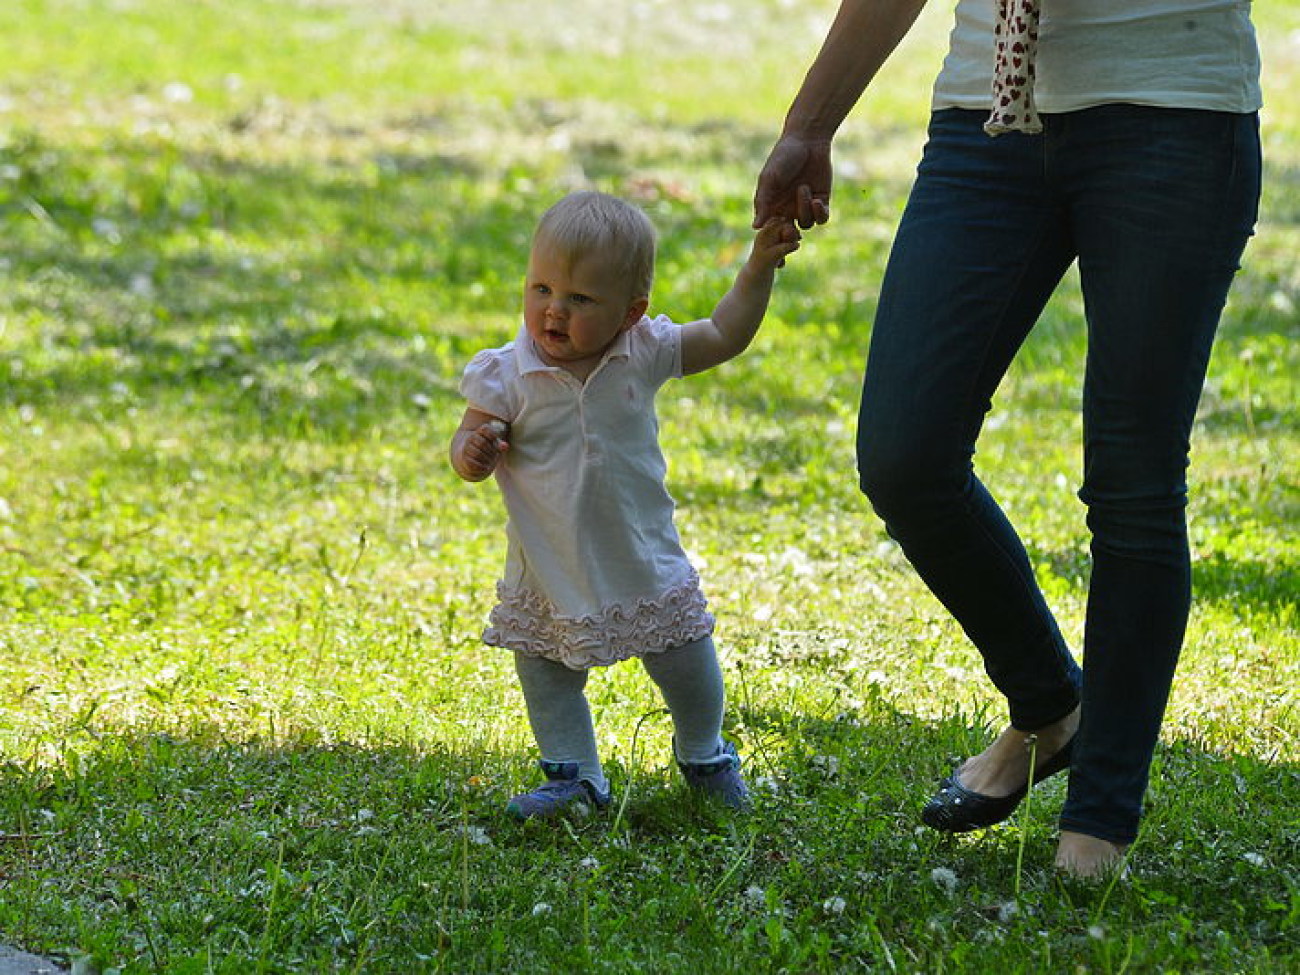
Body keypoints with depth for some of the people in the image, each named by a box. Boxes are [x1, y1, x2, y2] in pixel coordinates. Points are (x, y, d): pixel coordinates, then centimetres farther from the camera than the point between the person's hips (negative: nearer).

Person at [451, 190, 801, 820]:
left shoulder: (644, 354, -10)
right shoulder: (506, 374, -16)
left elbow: (724, 336, 1)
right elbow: (467, 446, -9)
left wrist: (759, 268, -8)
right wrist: (474, 453, -33)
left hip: (644, 562, 1)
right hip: (548, 573, -1)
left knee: (685, 669, 12)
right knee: (548, 678, 7)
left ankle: (703, 755, 38)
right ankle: (574, 775, 26)